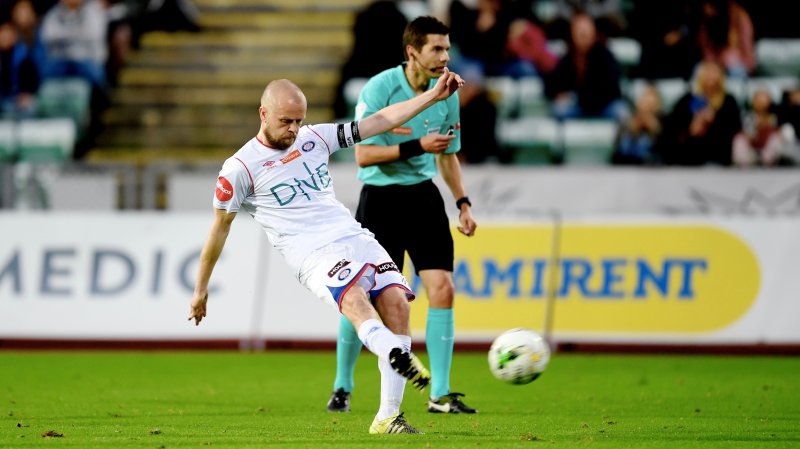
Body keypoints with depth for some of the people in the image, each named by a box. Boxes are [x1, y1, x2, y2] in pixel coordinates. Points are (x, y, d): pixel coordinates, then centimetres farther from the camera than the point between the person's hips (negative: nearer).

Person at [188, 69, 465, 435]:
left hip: (354, 238, 5)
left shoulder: (315, 138, 16)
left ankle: (388, 417, -16)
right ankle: (399, 356, -63)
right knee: (354, 297, -35)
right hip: (313, 254, -5)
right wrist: (201, 289, 17)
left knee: (396, 301, -18)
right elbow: (220, 227, 11)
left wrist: (434, 96, 10)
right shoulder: (240, 168, 3)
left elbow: (379, 121, 17)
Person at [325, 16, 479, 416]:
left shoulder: (447, 95, 3)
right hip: (379, 198, -4)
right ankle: (342, 388, 16)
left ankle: (440, 394, -2)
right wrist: (417, 146, -23)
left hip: (423, 196, 4)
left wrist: (463, 203, 7)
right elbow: (363, 156, -16)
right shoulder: (379, 89, -14)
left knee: (442, 289, -8)